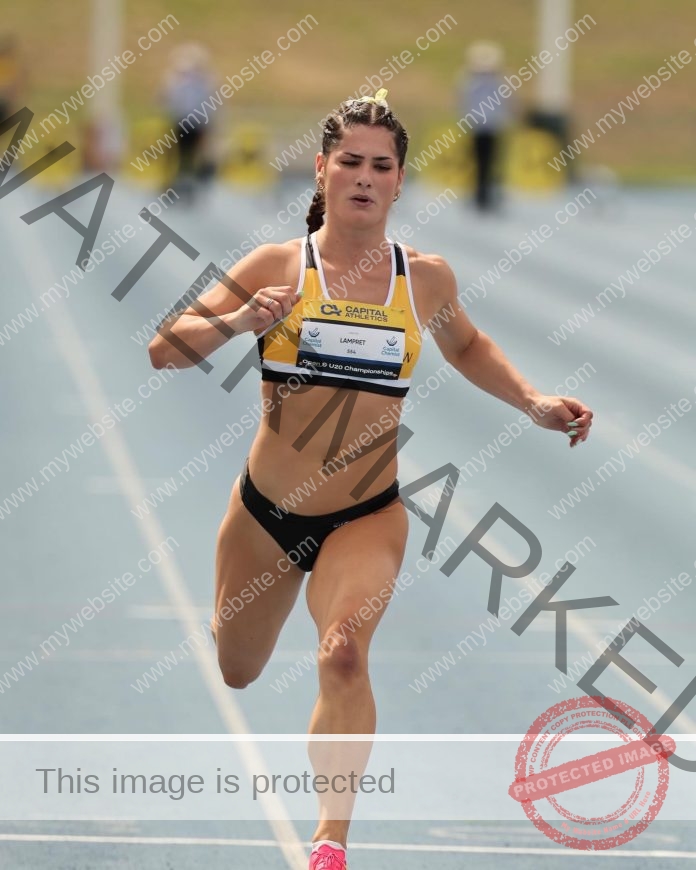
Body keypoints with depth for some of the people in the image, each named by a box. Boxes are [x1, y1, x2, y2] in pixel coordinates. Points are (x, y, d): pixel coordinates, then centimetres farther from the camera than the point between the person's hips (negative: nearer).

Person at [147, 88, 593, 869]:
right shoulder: (278, 266, -10)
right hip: (265, 511, 1)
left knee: (343, 655, -28)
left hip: (367, 515, -1)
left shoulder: (426, 277, -2)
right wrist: (237, 321, -32)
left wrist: (534, 404, 7)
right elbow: (164, 350, -14)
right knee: (234, 674, 20)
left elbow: (466, 347, 22)